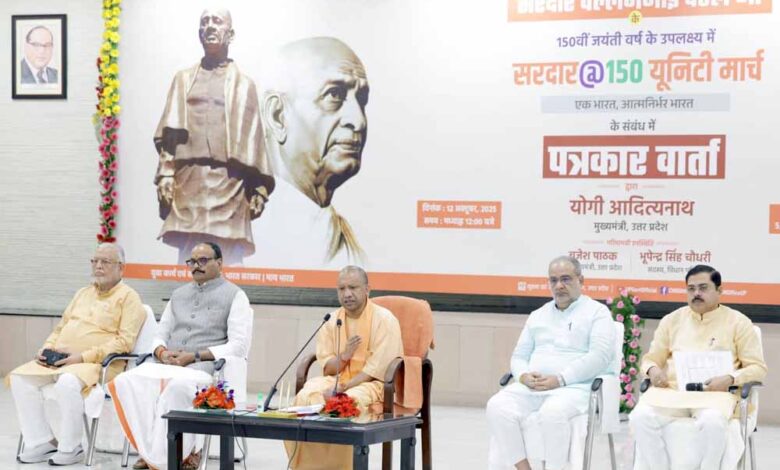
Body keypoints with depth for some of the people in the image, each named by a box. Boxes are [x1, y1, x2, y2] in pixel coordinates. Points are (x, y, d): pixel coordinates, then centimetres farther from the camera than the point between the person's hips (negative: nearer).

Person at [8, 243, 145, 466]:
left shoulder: (128, 297, -1)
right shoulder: (83, 293, 23)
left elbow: (125, 340, -13)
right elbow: (61, 327, 28)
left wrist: (84, 356, -19)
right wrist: (46, 348, 6)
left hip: (98, 364, -8)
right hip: (58, 360, 8)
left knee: (67, 384, -36)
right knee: (20, 377, -12)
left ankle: (70, 448, -17)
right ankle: (42, 442, -7)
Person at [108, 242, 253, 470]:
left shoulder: (235, 295, 4)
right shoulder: (179, 294, 23)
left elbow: (239, 346, -6)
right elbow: (160, 334, 23)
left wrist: (194, 356, -15)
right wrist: (162, 352, -3)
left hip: (206, 367, -5)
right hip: (168, 364, 5)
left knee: (177, 386, -39)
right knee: (127, 381, -25)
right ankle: (150, 449, -20)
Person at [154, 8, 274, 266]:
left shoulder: (243, 84, 13)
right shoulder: (184, 79, 18)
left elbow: (251, 137, 7)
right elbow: (169, 133, 10)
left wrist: (258, 188, 0)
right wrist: (165, 174, -4)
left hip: (228, 181, -1)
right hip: (189, 179, 1)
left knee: (228, 260, -6)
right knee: (189, 258, -4)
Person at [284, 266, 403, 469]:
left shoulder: (384, 319, -8)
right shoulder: (333, 321, 8)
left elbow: (379, 368, -15)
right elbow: (327, 368, 8)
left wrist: (343, 387, -23)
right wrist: (343, 356, -15)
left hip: (374, 382, -5)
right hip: (339, 378, 5)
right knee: (306, 397, -24)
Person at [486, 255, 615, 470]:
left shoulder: (597, 312, 7)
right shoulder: (537, 315, 24)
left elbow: (600, 356, -8)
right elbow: (519, 356, 21)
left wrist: (560, 379, -17)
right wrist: (524, 376, -4)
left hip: (574, 387, -5)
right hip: (531, 387, 5)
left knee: (553, 412, -38)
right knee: (498, 406, -24)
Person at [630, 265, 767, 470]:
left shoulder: (738, 322, 10)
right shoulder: (672, 320, 18)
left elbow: (758, 368, 6)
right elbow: (650, 358, 21)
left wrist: (730, 379, -13)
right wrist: (653, 370, -4)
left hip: (715, 393, -3)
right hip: (672, 390, 3)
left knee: (712, 422, -38)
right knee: (640, 417, -28)